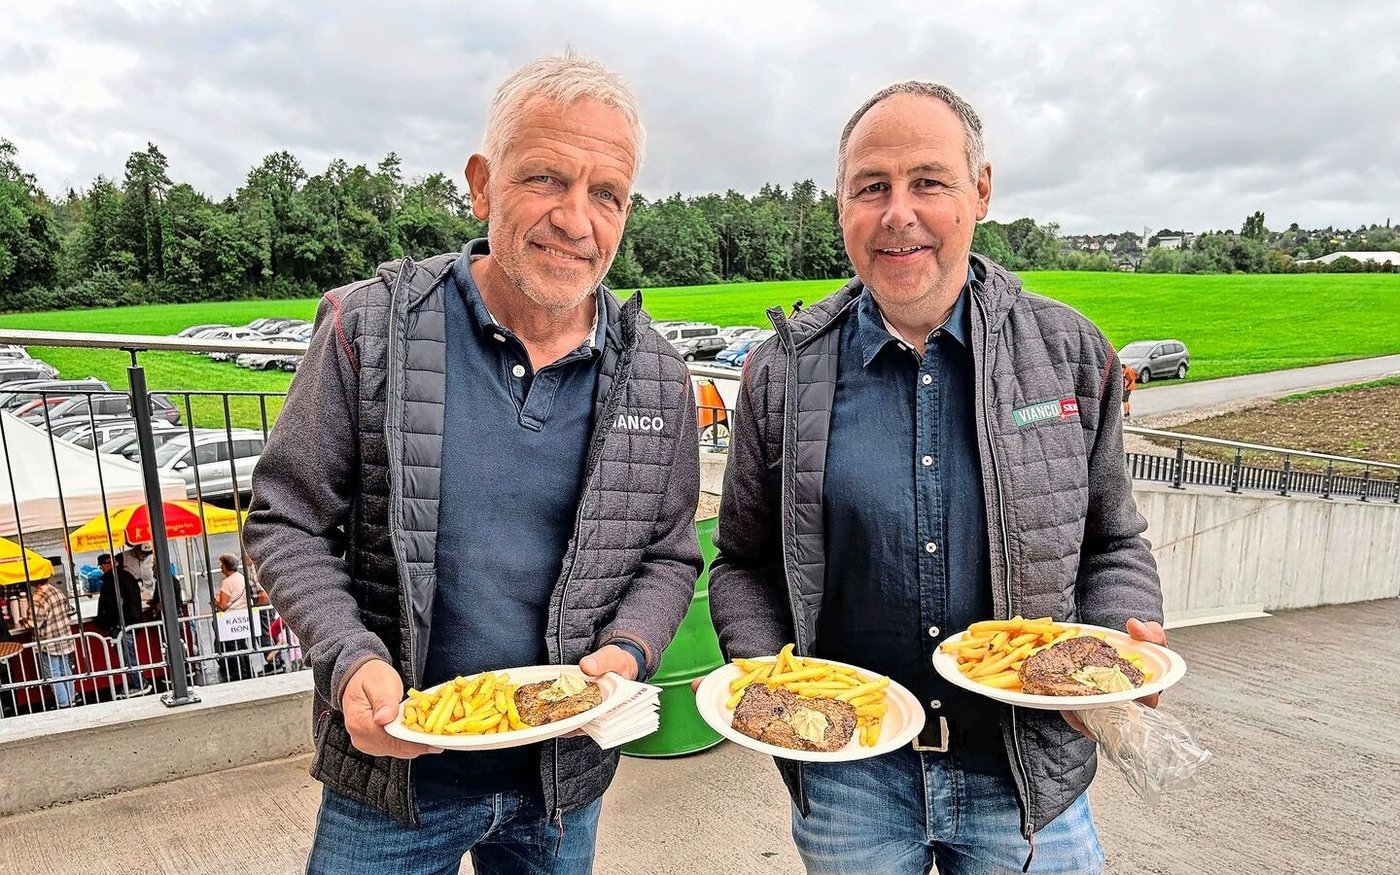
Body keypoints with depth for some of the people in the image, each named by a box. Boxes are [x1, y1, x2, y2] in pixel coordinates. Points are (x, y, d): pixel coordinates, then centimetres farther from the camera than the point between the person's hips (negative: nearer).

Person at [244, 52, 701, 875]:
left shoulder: (656, 375, -6)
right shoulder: (371, 328, -12)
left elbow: (669, 554, 3)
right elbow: (287, 520, -5)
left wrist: (625, 652, -15)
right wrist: (350, 659, -19)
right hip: (392, 768, -1)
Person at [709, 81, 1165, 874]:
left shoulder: (1070, 354, -3)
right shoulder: (783, 376, -6)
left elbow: (1112, 545, 7)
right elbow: (746, 564, 4)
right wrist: (764, 669, -13)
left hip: (1027, 778, 1)